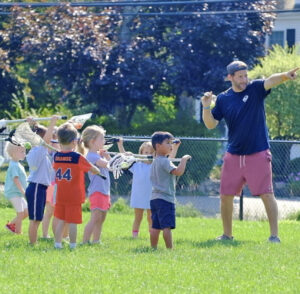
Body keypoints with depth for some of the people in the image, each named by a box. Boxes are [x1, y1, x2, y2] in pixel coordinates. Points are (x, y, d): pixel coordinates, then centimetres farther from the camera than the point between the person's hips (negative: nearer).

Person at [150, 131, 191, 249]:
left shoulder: (155, 162, 17)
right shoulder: (165, 161, -13)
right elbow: (178, 171, -25)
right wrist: (184, 159, -13)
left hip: (154, 198, 10)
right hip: (165, 198, -10)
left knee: (155, 226, 11)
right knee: (167, 226, -12)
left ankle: (153, 248, 12)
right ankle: (170, 248, -15)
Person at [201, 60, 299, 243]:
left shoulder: (255, 89, -4)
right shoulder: (223, 99, 5)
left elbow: (271, 81, -25)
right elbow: (211, 124, 5)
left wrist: (285, 76, -46)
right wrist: (206, 107, -13)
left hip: (258, 154, -4)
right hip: (233, 156, 4)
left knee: (267, 194, -7)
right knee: (226, 196, 7)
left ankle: (274, 235, -4)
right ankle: (227, 234, 22)